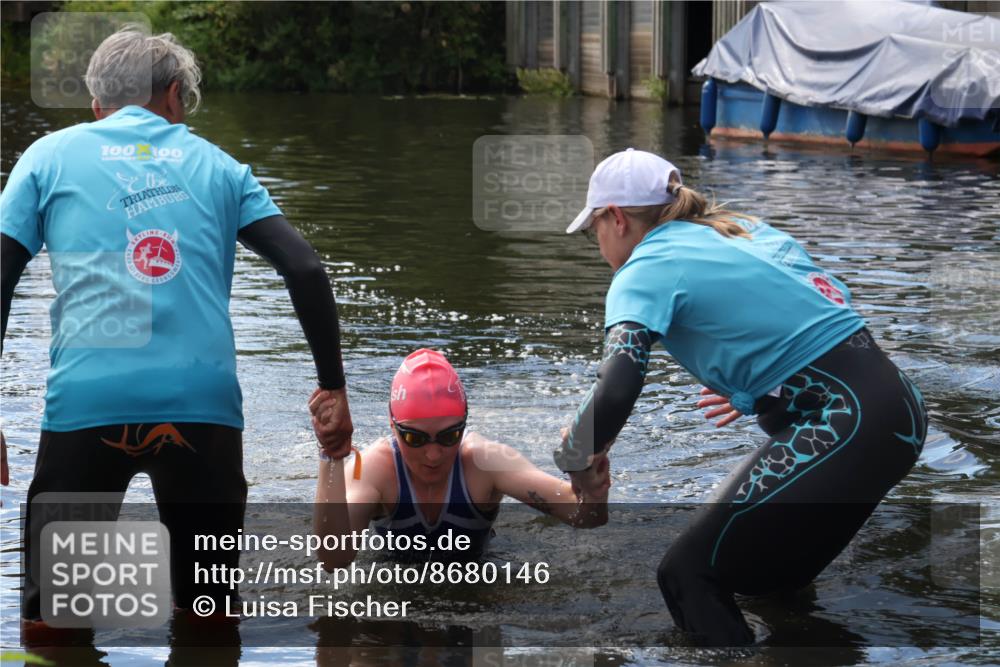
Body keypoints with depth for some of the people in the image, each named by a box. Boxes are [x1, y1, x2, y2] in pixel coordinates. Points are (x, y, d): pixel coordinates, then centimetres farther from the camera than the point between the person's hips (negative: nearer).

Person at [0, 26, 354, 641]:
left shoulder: (51, 156, 16)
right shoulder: (212, 163, 19)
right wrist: (333, 387, 14)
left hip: (88, 402, -1)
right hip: (206, 402, 2)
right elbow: (306, 271, 9)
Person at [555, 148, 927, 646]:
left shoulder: (643, 272, -4)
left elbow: (616, 392, -19)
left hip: (849, 426, -9)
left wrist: (575, 456, -1)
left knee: (688, 574, -5)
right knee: (760, 573, 26)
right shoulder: (738, 228, 19)